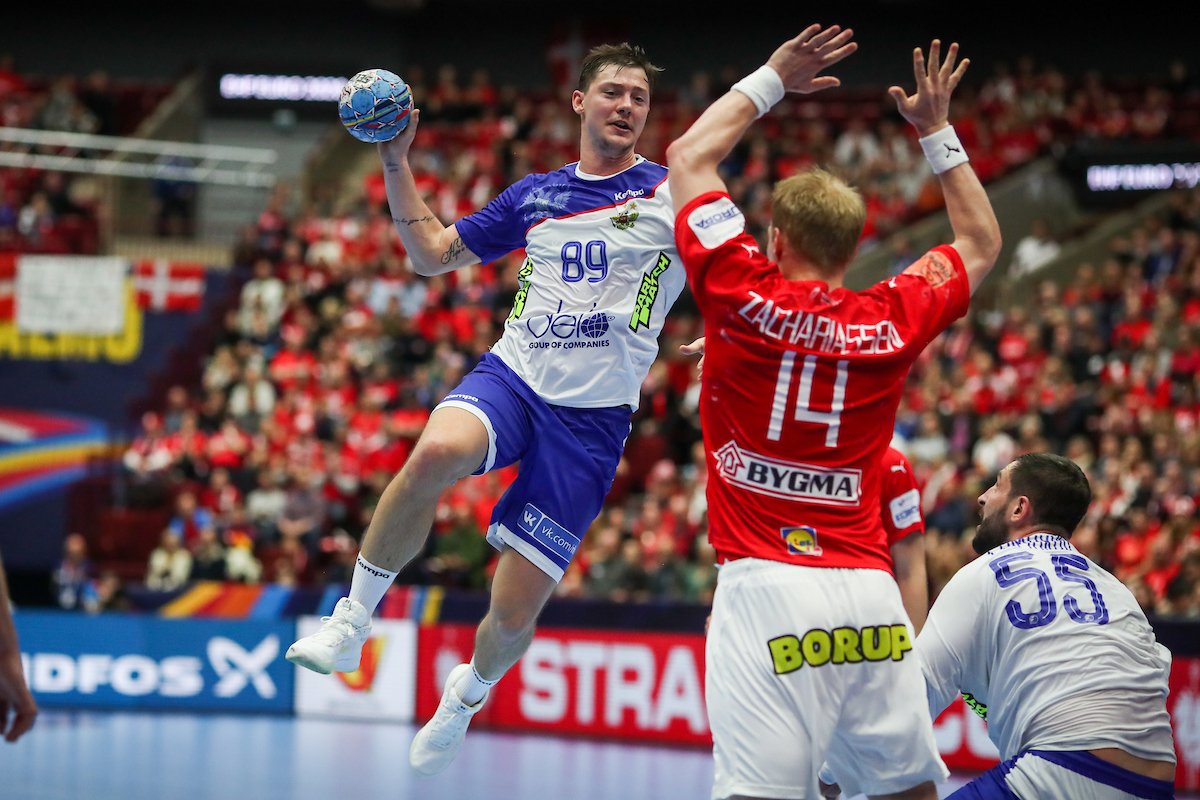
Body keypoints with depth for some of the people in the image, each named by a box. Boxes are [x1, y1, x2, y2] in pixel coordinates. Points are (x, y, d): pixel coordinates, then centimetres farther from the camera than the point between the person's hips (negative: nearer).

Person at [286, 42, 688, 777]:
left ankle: (470, 691, 34)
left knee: (514, 615, -3)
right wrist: (396, 162, 10)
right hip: (512, 378, 2)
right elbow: (433, 253, 22)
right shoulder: (534, 197, 13)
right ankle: (351, 624, -20)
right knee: (436, 453, -36)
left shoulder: (671, 194, 3)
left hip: (593, 419, -2)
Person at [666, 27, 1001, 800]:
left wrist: (771, 80, 23)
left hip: (766, 585, -3)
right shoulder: (893, 319, 8)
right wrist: (937, 131, 33)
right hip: (869, 592, 3)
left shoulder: (746, 296, 0)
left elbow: (689, 155, 15)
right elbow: (982, 243, 28)